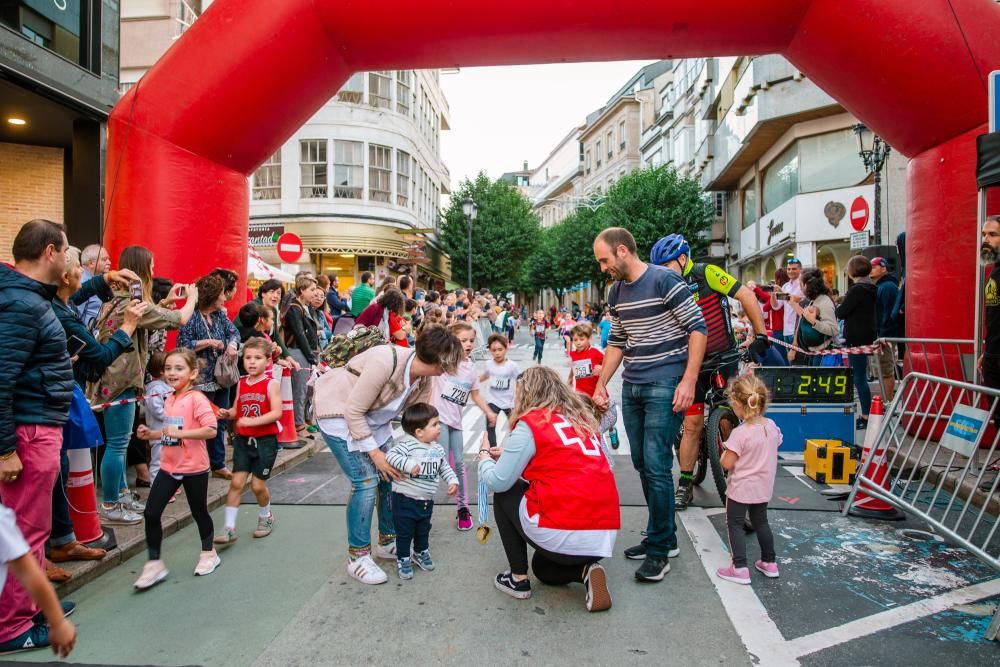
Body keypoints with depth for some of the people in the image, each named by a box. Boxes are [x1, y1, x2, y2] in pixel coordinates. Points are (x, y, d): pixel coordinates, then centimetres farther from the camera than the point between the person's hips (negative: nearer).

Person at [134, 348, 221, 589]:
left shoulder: (197, 399, -17)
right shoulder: (169, 400, 7)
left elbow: (211, 430, -27)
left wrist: (180, 433, -29)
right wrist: (151, 434, 4)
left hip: (194, 468, -6)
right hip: (169, 467, 6)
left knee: (199, 512, 11)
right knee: (151, 513, 1)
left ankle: (208, 553, 34)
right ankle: (154, 563, 16)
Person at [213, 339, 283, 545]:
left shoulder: (271, 383, -10)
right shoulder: (241, 383, 6)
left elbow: (276, 412, -18)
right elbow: (237, 410, 11)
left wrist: (252, 421, -27)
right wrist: (227, 414, -10)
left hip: (265, 440, -4)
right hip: (243, 439, 4)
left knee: (258, 484, 4)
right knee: (237, 482, 0)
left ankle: (266, 517, 31)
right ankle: (229, 528, 7)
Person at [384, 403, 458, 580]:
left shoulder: (438, 449, 2)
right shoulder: (407, 445, -20)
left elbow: (445, 468, 13)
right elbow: (391, 455, -30)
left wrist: (453, 481, -1)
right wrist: (409, 464, -39)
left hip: (427, 501, 6)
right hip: (405, 500, -6)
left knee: (423, 530, 23)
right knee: (404, 532, 9)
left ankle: (421, 553, 46)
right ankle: (403, 559, 29)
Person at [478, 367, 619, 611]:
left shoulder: (530, 424, -5)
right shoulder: (584, 419, 13)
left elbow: (497, 483, -2)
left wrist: (484, 456, 20)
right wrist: (510, 454, 28)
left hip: (562, 534, -7)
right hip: (606, 536, 7)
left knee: (503, 494, 20)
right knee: (544, 569, 34)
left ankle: (518, 579, 18)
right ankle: (585, 570, 6)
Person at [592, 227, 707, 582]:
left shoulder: (664, 280, -11)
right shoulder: (616, 292, 11)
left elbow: (698, 328, -12)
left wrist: (688, 381, -17)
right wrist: (601, 384, 13)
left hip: (665, 386, -8)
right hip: (632, 389, 8)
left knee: (656, 466, -7)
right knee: (642, 466, 12)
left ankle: (659, 549, 9)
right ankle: (664, 536, 28)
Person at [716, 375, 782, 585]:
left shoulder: (740, 433, -25)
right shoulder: (772, 426, -5)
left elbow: (727, 464, -23)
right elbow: (774, 447, 12)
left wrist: (725, 453, -3)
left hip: (740, 488, -7)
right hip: (764, 488, 7)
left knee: (735, 525, 5)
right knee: (761, 522, 22)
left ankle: (740, 568, 3)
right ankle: (769, 562, 32)